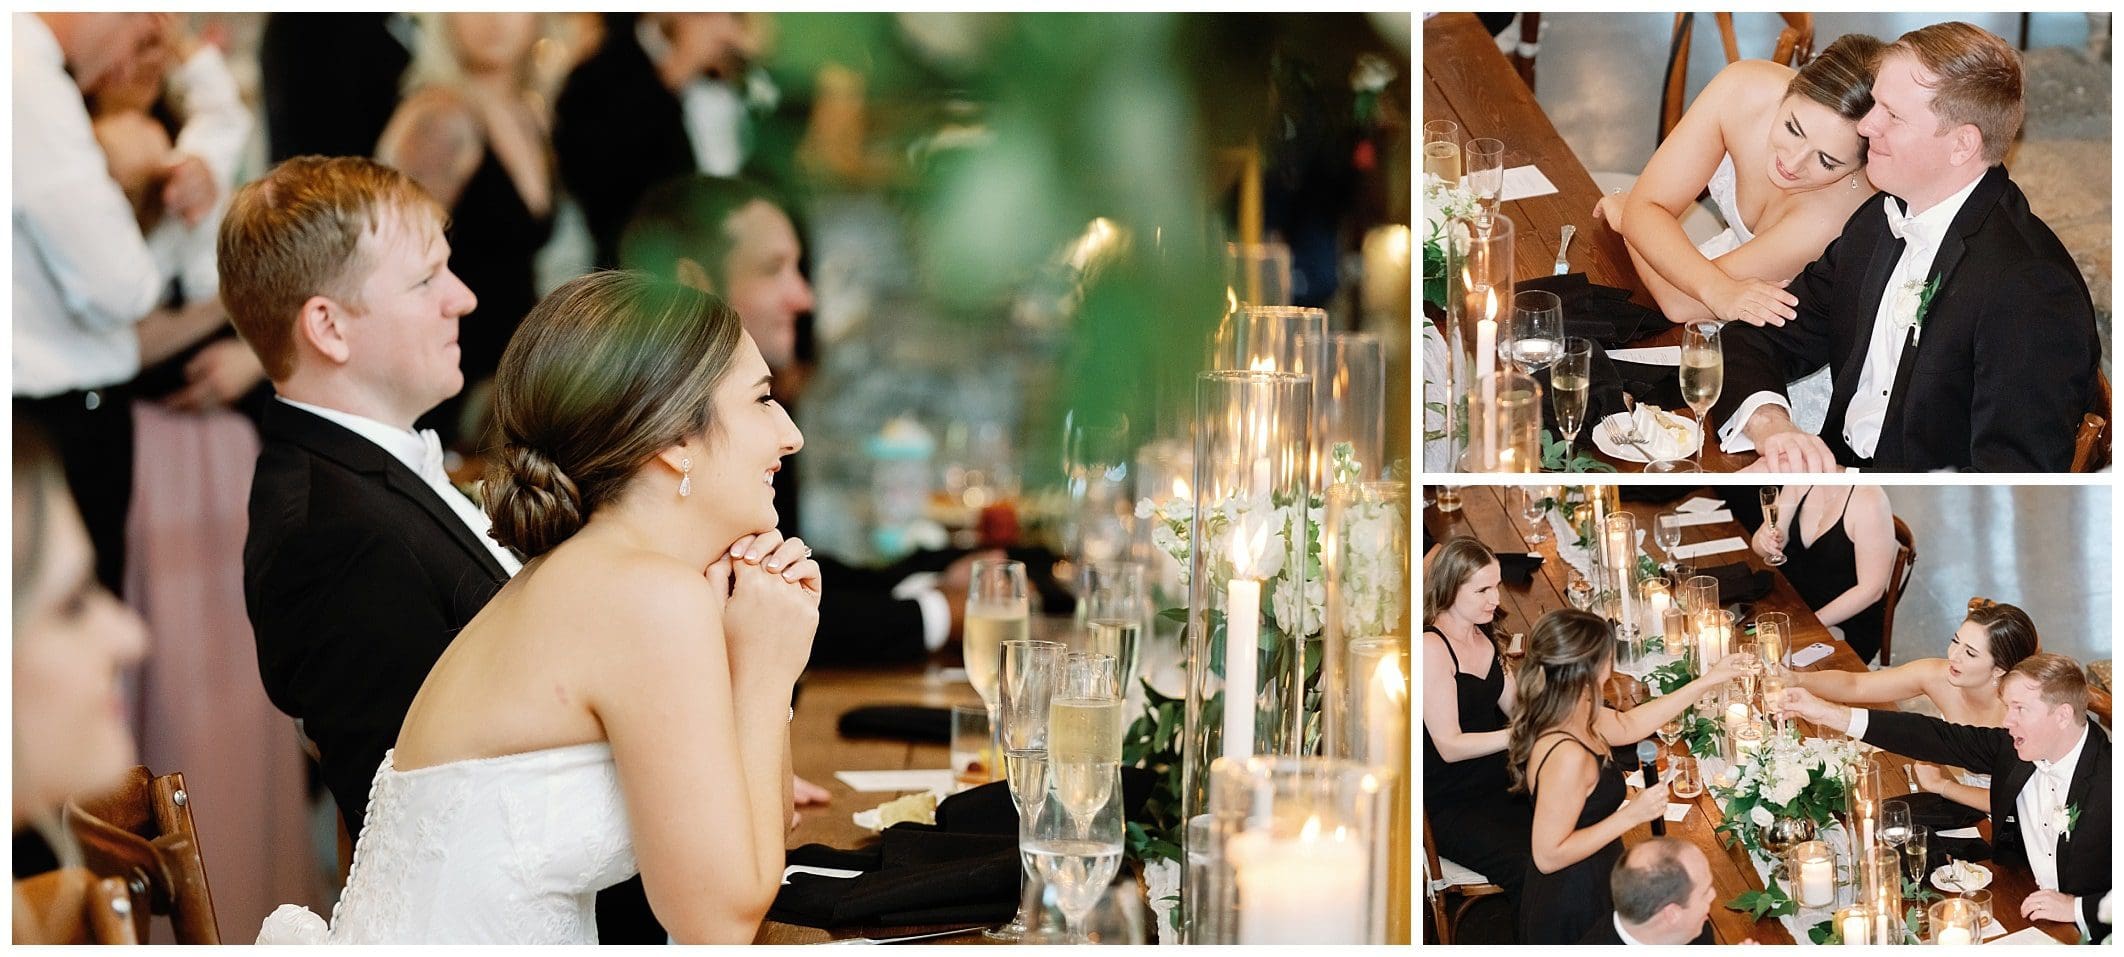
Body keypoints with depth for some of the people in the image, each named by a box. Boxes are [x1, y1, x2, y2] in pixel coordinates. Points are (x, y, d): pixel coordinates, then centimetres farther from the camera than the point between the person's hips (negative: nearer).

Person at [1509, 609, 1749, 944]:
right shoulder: (1566, 755, -34)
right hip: (1576, 911, -10)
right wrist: (1630, 815, -27)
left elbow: (1628, 725, 16)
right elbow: (1549, 856, -30)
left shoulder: (1566, 715, -4)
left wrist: (1707, 682, 16)